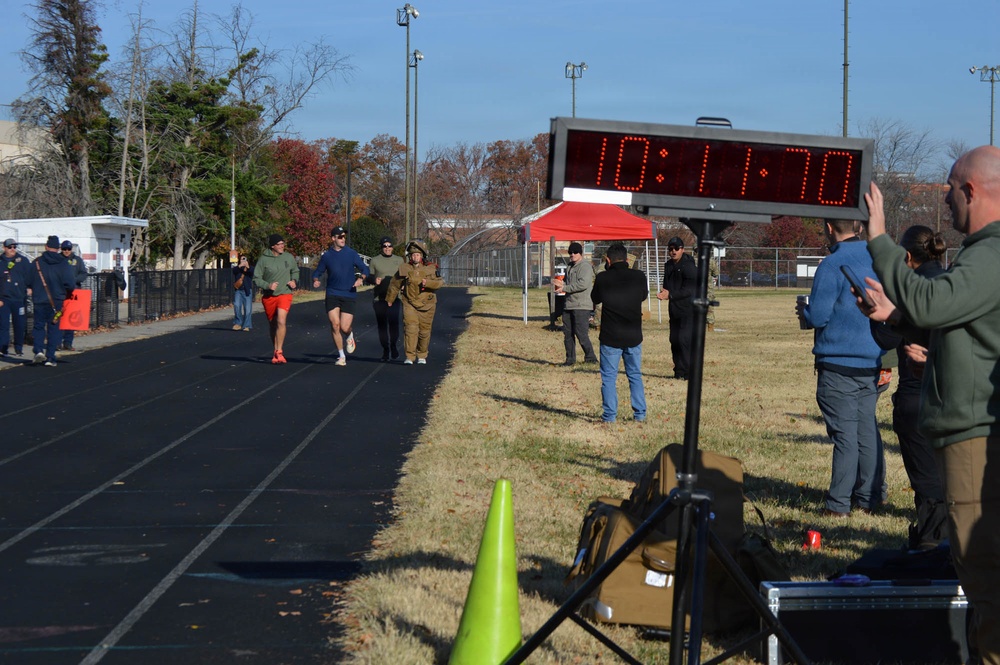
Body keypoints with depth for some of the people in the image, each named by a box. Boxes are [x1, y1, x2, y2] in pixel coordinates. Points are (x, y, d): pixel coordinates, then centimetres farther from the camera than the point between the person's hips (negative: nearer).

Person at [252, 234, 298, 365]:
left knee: (281, 322, -20)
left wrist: (293, 281, 0)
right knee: (272, 325, 12)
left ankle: (279, 352, -16)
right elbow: (256, 279, -4)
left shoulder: (289, 258, 2)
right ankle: (276, 351, 27)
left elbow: (295, 271, 20)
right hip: (268, 296, 1)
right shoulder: (263, 259, -6)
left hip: (284, 294, -1)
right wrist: (268, 285, -20)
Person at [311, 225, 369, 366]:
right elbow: (318, 272, 14)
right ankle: (341, 356, 6)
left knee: (344, 327, -7)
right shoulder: (326, 256, 5)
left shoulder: (351, 254, 3)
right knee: (335, 325, -10)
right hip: (332, 295, 1)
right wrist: (315, 280, -7)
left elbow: (364, 269, 7)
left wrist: (361, 278, -14)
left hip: (349, 295, -1)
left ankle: (350, 336, 33)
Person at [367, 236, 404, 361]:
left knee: (393, 322, -16)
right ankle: (385, 351, 14)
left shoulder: (399, 260, 11)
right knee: (381, 324, 3)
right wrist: (374, 280, -12)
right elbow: (368, 277, 9)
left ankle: (394, 346, 4)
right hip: (379, 298, 1)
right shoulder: (374, 261, 7)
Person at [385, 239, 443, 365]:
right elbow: (394, 285, 13)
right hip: (409, 304, -1)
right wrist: (389, 300, 22)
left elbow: (440, 282, -9)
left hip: (426, 304, 1)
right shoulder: (404, 269, 1)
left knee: (424, 331, 7)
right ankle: (409, 357, -15)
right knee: (410, 328, -15)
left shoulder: (431, 269, 0)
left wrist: (428, 282, -27)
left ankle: (422, 356, 24)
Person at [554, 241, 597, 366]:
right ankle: (570, 359, 16)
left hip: (581, 306, -9)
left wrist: (565, 288, -19)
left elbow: (583, 284, -22)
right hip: (568, 305, 9)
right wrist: (562, 284, 7)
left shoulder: (585, 266, -10)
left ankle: (590, 358, -1)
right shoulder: (570, 267, 19)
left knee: (581, 334, -11)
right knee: (567, 333, 9)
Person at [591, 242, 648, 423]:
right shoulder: (639, 276, -5)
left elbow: (595, 299, 8)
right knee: (635, 375, 14)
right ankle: (640, 414, 14)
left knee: (609, 377, 6)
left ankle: (609, 415, 4)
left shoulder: (603, 278, -10)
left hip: (610, 337, -2)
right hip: (634, 336, 2)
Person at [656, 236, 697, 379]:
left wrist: (670, 295, -26)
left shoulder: (689, 267, -12)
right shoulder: (668, 266, 13)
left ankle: (688, 372, -11)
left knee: (685, 339, -15)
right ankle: (679, 371, 16)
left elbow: (689, 290, -19)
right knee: (674, 340, 8)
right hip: (674, 309, 8)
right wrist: (664, 292, -3)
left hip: (688, 309, -8)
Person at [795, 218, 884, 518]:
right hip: (872, 362, 6)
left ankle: (839, 504, 0)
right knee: (868, 430, 11)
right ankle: (869, 498, 16)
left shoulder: (831, 266, -13)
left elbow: (818, 316, -16)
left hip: (839, 363, -6)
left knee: (844, 433, -4)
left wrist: (803, 310, 5)